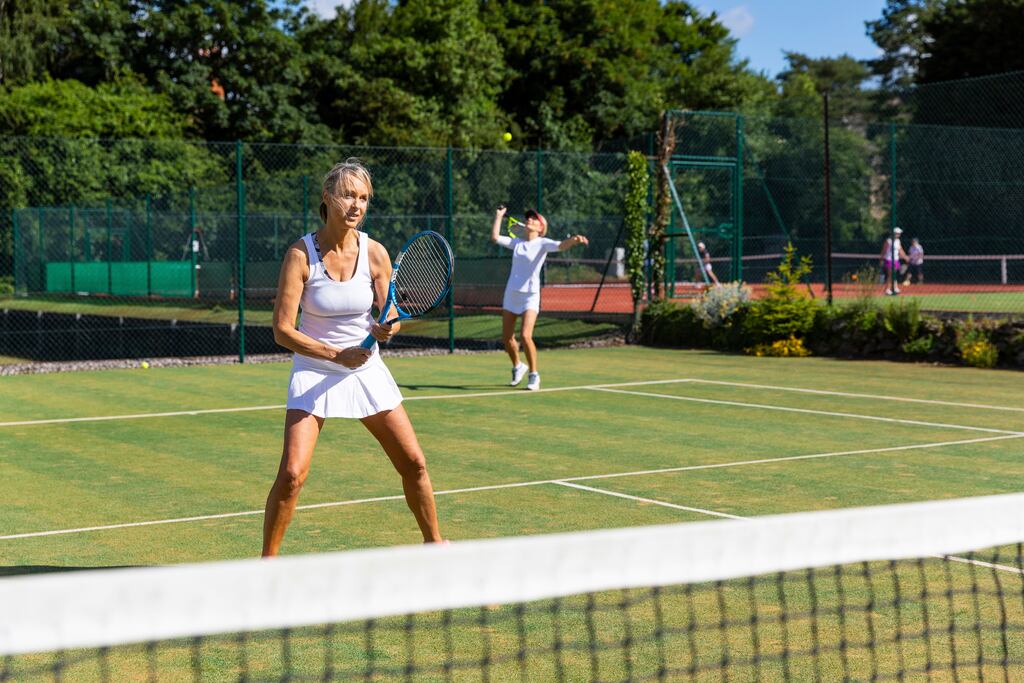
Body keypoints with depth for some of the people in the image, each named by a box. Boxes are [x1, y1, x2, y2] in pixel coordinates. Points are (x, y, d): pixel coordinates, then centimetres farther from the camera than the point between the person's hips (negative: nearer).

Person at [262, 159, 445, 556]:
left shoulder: (374, 253, -7)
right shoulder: (300, 254, -15)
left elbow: (392, 315, 2)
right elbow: (282, 329, -15)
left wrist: (386, 329, -21)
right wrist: (336, 354, -24)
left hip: (366, 370, 3)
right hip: (314, 371, -3)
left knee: (414, 463, 4)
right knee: (292, 474, -15)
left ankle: (434, 542, 26)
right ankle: (267, 563, 2)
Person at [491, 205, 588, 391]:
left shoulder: (542, 243, -3)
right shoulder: (517, 242, 12)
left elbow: (561, 245, -21)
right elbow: (495, 237, 10)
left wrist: (574, 239, -41)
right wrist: (499, 216, 14)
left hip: (530, 294, -5)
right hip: (511, 293, 5)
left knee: (526, 336, -18)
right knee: (507, 337, 8)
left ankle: (534, 375, -4)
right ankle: (518, 367, 33)